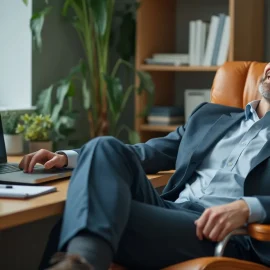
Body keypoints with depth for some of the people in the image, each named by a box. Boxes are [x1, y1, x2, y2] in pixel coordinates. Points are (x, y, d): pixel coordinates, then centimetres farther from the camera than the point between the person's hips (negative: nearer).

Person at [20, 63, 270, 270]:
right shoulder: (210, 115, 28)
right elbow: (148, 153, 25)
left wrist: (246, 208, -26)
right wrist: (67, 158, 12)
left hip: (225, 233, -5)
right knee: (106, 148, -24)